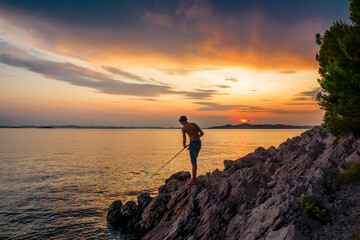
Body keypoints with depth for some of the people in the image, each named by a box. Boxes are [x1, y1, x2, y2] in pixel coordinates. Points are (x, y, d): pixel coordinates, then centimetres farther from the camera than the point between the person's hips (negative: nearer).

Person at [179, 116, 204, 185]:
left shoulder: (183, 128, -5)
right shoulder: (194, 124, 13)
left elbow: (184, 140, -3)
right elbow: (202, 133, 12)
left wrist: (184, 145, 20)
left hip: (193, 144, -7)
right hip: (199, 143, 7)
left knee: (193, 162, 2)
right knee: (194, 160, 21)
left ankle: (193, 180, 12)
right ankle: (194, 177, 29)